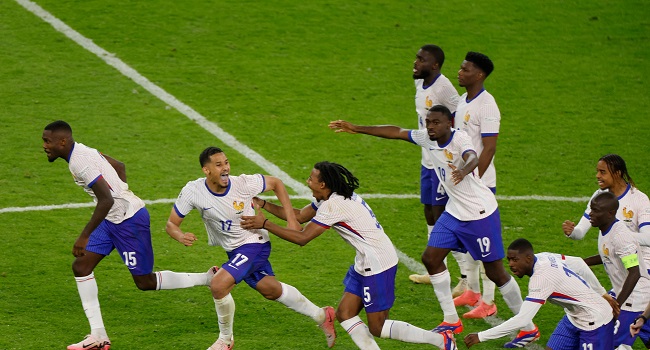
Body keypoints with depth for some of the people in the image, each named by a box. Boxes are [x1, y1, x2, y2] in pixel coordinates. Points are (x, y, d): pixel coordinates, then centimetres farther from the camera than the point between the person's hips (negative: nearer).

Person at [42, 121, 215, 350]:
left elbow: (106, 200, -30)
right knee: (81, 267, 2)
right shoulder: (81, 150, 7)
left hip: (129, 220, -10)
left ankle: (208, 279, 14)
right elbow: (119, 167, 19)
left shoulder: (81, 163, -24)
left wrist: (84, 237, -26)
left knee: (145, 282, 0)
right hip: (113, 219, 10)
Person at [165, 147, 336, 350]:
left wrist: (291, 218, -11)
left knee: (219, 285, -21)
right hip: (233, 249, 5)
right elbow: (171, 223, -11)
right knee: (270, 290, 18)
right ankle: (321, 316, 38)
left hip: (254, 243, -5)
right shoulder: (193, 191, -19)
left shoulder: (244, 184, -26)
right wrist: (180, 236, -35)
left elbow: (276, 183, -7)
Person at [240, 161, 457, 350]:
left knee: (377, 328, -4)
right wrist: (262, 205, 12)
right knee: (345, 314, 8)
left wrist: (264, 224, -16)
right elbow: (298, 216, 16)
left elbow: (302, 238, -20)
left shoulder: (333, 206, -21)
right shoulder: (329, 199, 9)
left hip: (378, 264, -10)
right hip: (366, 264, 10)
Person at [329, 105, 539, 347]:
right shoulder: (428, 139, 0)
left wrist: (463, 171, -68)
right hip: (454, 212, 8)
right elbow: (396, 132, 11)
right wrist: (357, 129, 12)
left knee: (495, 272, -3)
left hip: (481, 213, -8)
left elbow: (472, 158, -44)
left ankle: (528, 329, 9)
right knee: (431, 257, 5)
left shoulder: (459, 139, -23)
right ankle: (451, 320, 17)